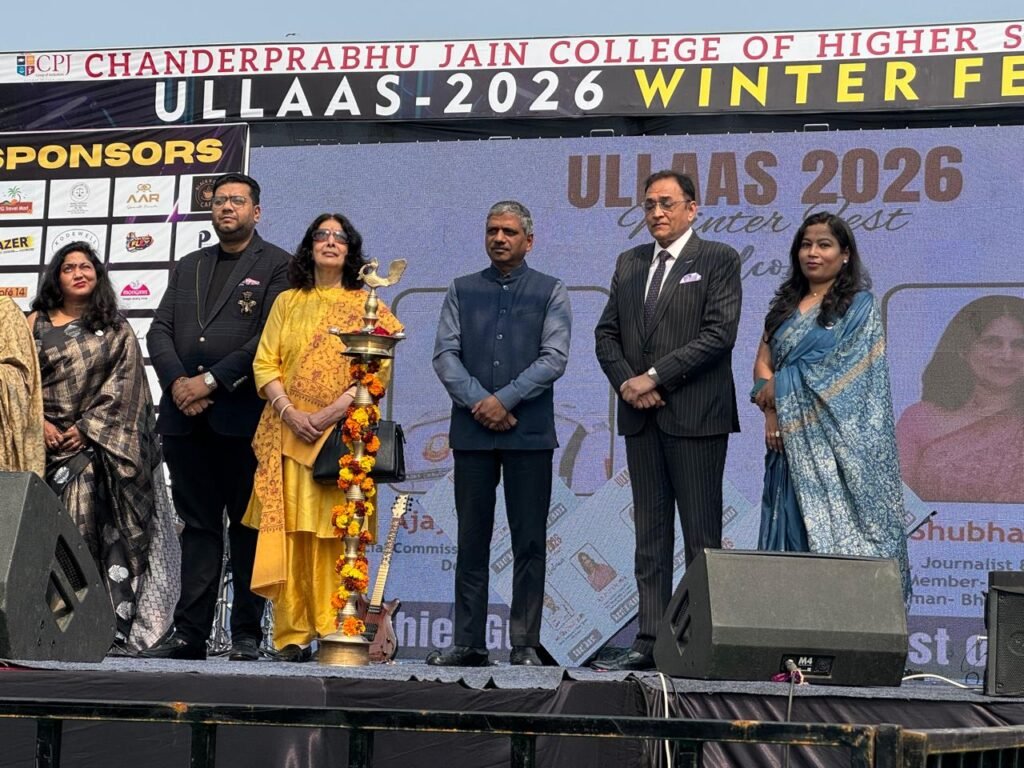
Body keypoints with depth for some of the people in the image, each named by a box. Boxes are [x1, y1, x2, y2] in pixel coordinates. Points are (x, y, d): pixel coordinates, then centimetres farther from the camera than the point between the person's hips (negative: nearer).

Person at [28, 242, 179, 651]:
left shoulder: (117, 331, 11)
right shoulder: (36, 324, 13)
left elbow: (121, 387, 2)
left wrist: (86, 428, -9)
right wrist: (40, 423, -8)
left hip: (96, 444, -1)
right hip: (45, 442, 1)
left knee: (83, 524, -12)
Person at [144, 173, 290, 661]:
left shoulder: (277, 266, 2)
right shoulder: (187, 267, 20)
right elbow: (160, 331, 12)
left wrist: (211, 382, -13)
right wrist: (177, 383, -6)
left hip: (242, 414, -5)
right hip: (185, 415, 5)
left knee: (247, 526, 0)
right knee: (198, 525, 6)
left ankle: (246, 635, 5)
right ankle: (190, 633, 7)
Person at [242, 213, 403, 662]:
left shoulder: (367, 306, 8)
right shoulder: (287, 302, 16)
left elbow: (377, 371, -2)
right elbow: (265, 363, 8)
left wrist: (331, 413, -13)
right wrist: (289, 412, -9)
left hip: (343, 433, -2)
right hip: (287, 432, 2)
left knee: (335, 534, -6)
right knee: (288, 532, -3)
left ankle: (334, 632, -5)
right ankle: (292, 635, -1)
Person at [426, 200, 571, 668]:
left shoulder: (550, 293, 7)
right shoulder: (462, 291, 13)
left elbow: (554, 358, -4)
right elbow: (445, 354, 4)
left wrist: (504, 399, -13)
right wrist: (478, 401, -10)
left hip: (530, 434, -2)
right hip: (471, 432, 2)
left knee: (529, 540, -1)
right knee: (472, 539, 4)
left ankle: (524, 644, 4)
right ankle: (468, 642, 9)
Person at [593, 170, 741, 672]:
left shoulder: (718, 260, -1)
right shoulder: (629, 263, 17)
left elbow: (718, 334, -11)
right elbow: (607, 332, 15)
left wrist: (654, 377, -14)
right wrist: (626, 380, -4)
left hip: (696, 416, -5)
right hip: (641, 416, 6)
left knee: (702, 536, -3)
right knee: (650, 533, 7)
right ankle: (650, 641, 9)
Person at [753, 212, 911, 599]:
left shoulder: (860, 306, 1)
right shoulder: (785, 304, 17)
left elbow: (842, 368, -10)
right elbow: (762, 363, 11)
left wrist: (779, 388, -4)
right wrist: (771, 411, -7)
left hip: (835, 441, -5)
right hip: (788, 437, 5)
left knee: (833, 531, -10)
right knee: (791, 532, 2)